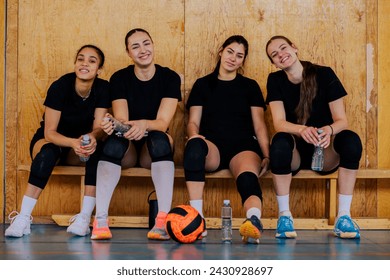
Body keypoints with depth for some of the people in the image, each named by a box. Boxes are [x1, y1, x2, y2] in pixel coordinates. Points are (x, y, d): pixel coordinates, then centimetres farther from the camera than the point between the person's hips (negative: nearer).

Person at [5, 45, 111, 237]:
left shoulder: (102, 89, -13)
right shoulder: (60, 86, -22)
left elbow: (99, 128, -16)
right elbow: (49, 132, -23)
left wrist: (92, 137, -41)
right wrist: (73, 142, -44)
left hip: (79, 145, 3)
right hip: (49, 141, -2)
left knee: (97, 149, -31)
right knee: (47, 153, -37)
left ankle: (85, 217, -32)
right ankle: (23, 218, -36)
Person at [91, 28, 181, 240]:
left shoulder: (169, 78, -4)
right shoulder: (119, 78, -2)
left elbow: (163, 123, -15)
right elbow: (121, 119, -13)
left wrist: (144, 125, -38)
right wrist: (114, 125, -38)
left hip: (154, 151, 0)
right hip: (127, 151, 0)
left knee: (160, 138, -35)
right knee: (115, 140, -34)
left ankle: (163, 219, -44)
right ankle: (100, 219, -41)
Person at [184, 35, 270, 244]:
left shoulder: (250, 86, 20)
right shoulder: (203, 84, 20)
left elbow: (259, 125, 13)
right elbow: (193, 122, 13)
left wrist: (266, 156, -4)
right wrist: (194, 135, -13)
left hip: (243, 146, 0)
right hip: (213, 147, 0)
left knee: (248, 178, -37)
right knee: (194, 145, -39)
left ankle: (254, 222, -67)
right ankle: (196, 218, -44)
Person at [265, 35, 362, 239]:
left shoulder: (324, 75, -6)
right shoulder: (275, 80, -2)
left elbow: (342, 120, -9)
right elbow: (279, 123, -13)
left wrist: (329, 130, -34)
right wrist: (302, 130, -36)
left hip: (325, 155, 0)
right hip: (295, 153, 0)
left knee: (351, 139, -30)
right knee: (280, 141, -34)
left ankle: (343, 216, -25)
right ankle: (284, 214, -21)